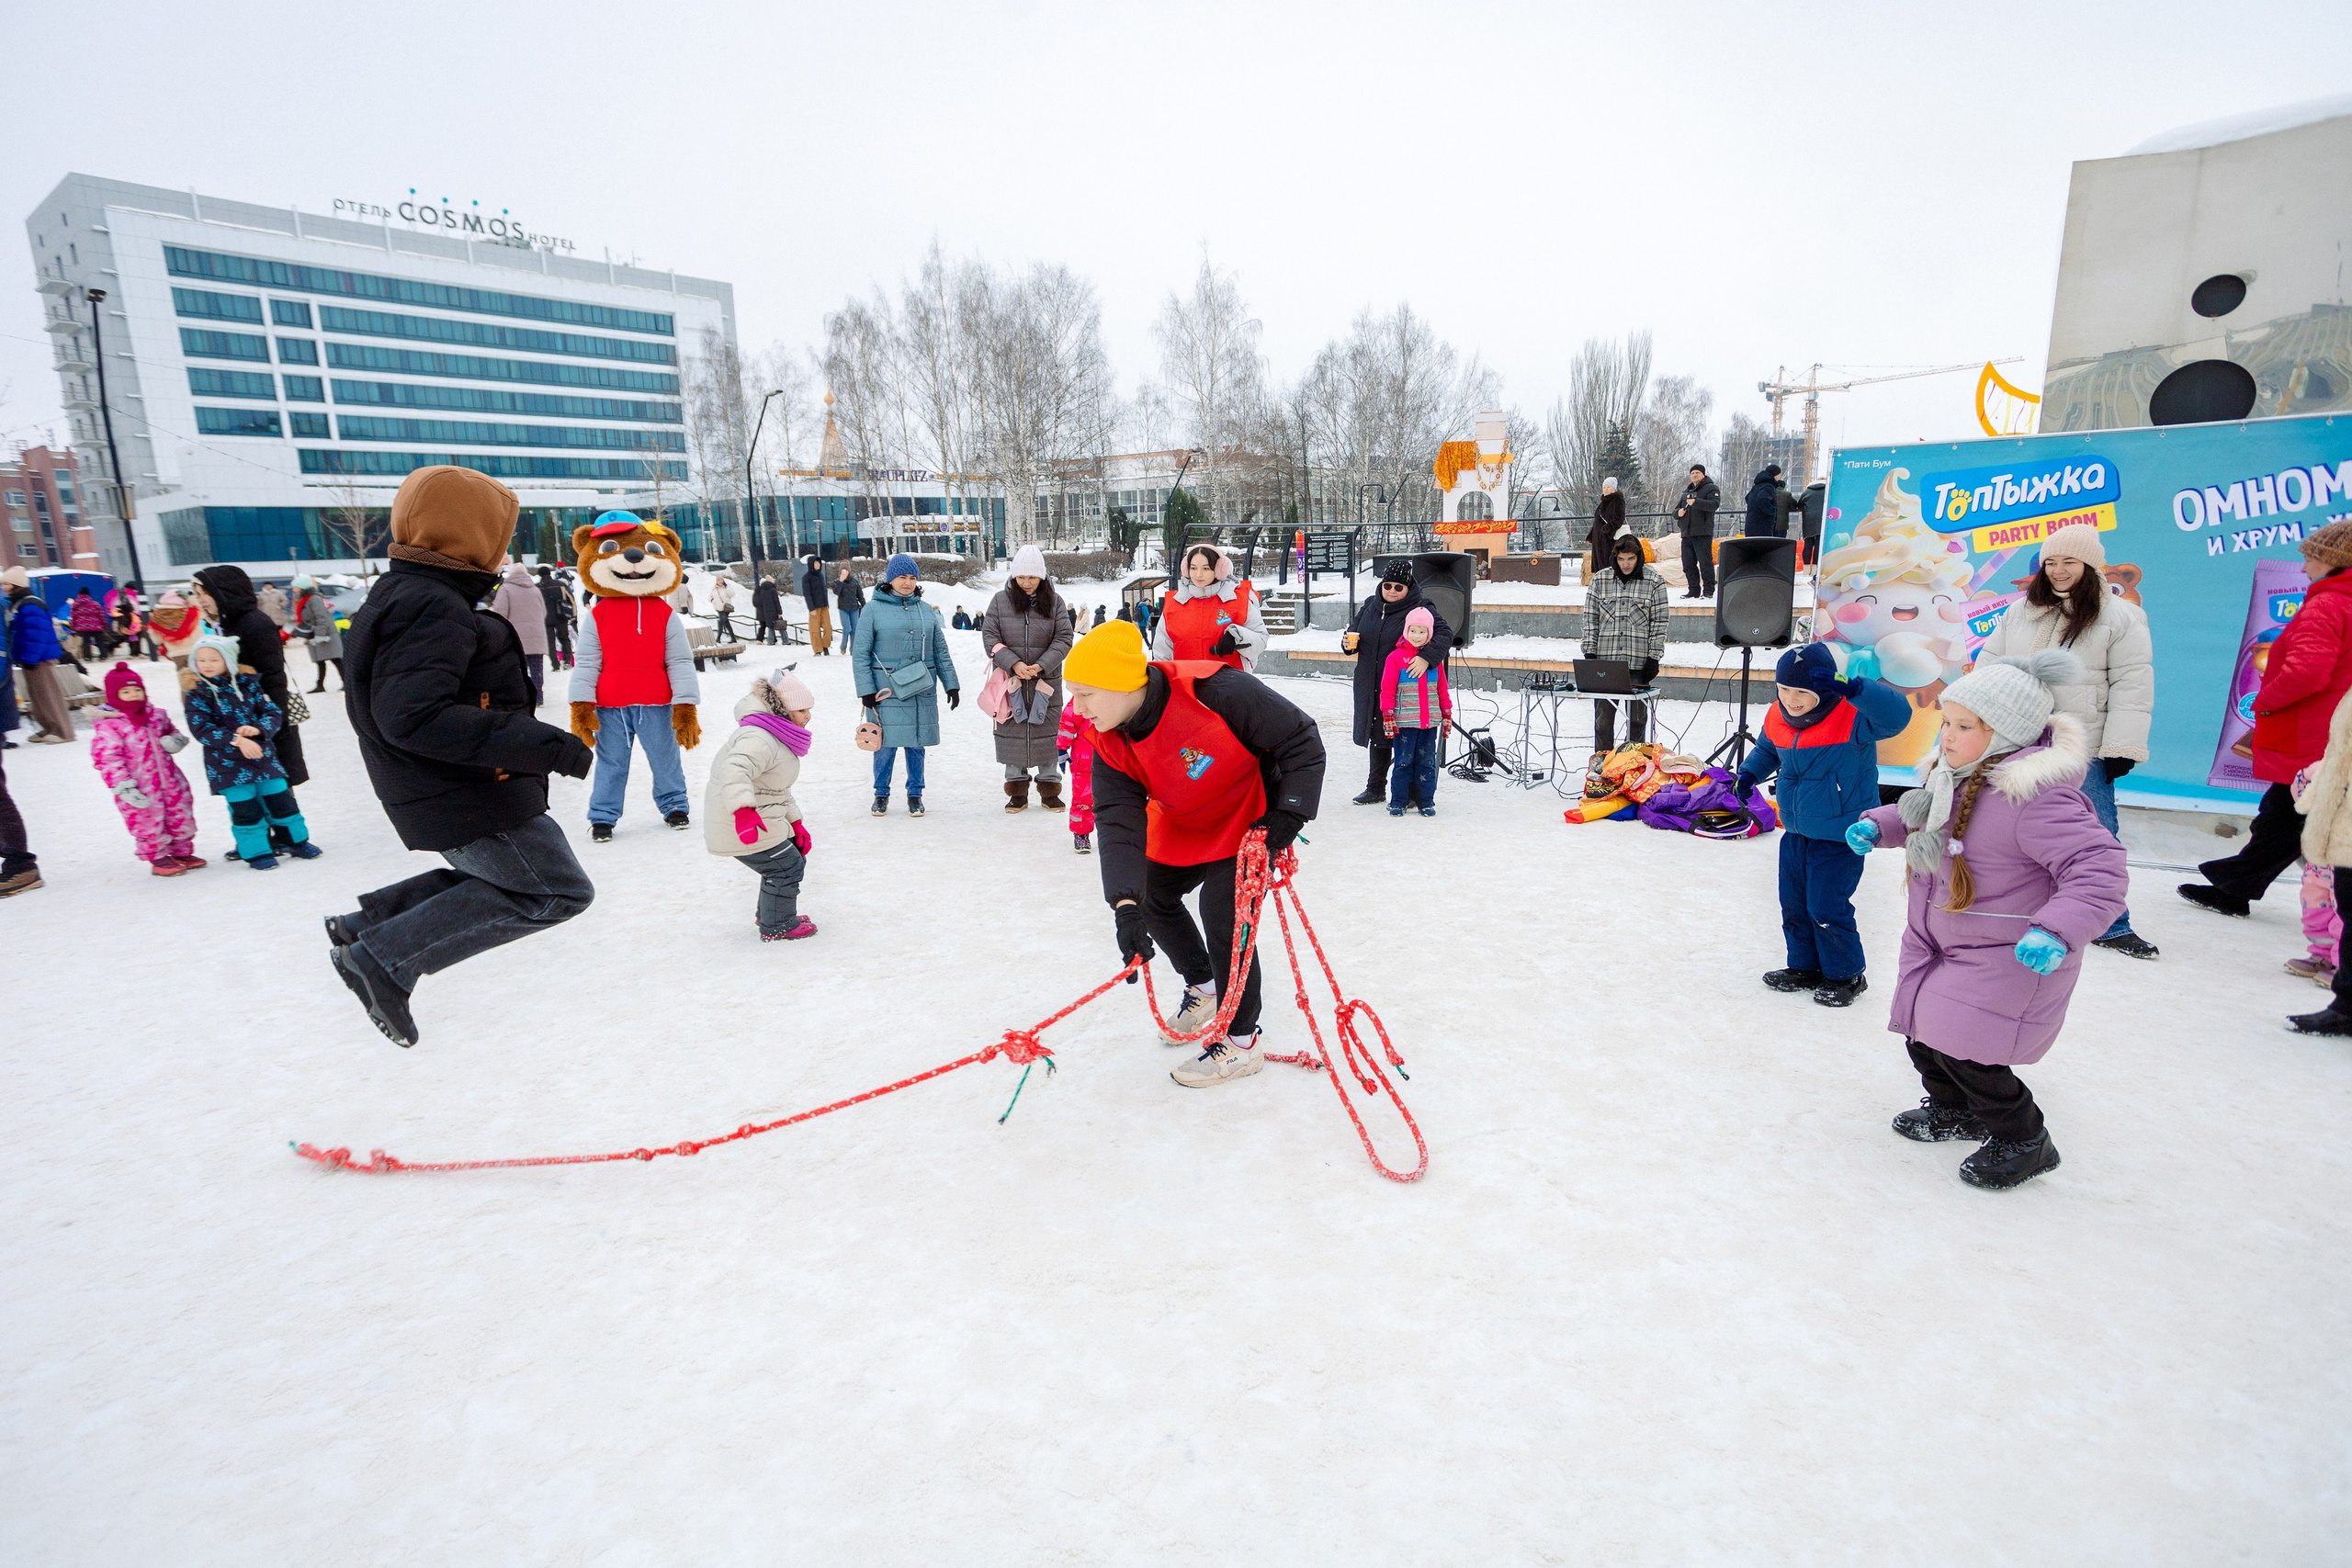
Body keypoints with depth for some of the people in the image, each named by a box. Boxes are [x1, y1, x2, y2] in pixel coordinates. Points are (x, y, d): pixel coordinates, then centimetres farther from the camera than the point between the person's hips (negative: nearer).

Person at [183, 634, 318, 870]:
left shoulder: (248, 683, 1)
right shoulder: (196, 694, -7)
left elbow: (274, 713, 0)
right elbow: (201, 729, -15)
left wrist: (258, 728, -21)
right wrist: (236, 740, -27)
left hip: (262, 754, 3)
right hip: (226, 763, -3)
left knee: (280, 799, 9)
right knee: (244, 807, -1)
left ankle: (296, 839, 26)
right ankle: (256, 852, 11)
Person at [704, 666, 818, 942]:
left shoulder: (778, 740, 13)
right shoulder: (759, 739, -24)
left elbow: (780, 791, 20)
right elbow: (735, 769, -43)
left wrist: (796, 823, 17)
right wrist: (744, 811, -55)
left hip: (760, 821, 11)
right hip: (740, 826, -11)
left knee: (788, 855, 22)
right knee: (788, 866, -3)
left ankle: (770, 914, 36)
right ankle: (777, 927, 13)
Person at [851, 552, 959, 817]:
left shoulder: (926, 610, 9)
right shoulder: (874, 609, -2)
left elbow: (941, 651, 12)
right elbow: (860, 654, -4)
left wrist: (951, 684, 7)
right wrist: (866, 690, -10)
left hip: (922, 690, 3)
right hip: (887, 691, -3)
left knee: (916, 744, 9)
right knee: (886, 743, 1)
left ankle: (915, 794, 23)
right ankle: (881, 794, 20)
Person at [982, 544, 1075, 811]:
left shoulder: (1054, 601, 1)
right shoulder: (1000, 600, 1)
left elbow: (1063, 638, -1)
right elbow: (989, 636, -1)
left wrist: (1041, 666, -15)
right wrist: (1014, 664, -14)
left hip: (1046, 680, 0)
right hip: (1011, 679, 0)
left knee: (1047, 730, 4)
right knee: (1013, 729, 4)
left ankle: (1049, 788, 16)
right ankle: (1017, 789, 15)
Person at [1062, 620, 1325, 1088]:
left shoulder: (1215, 692, -36)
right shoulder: (1110, 744, -15)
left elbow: (1301, 739, -27)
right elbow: (1118, 820, -23)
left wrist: (1289, 814, -32)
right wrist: (1126, 904, -35)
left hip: (1255, 820, -7)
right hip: (1184, 827, 7)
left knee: (1223, 909, -17)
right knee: (1151, 894, 13)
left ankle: (1239, 1042, 3)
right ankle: (1204, 987, 39)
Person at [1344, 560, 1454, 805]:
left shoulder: (1421, 608, -7)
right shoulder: (1370, 606, 10)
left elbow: (1444, 633, -18)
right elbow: (1355, 632, 22)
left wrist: (1427, 657, -34)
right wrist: (1349, 643, -2)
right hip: (1371, 687, 5)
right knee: (1377, 738, 15)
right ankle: (1375, 789, 27)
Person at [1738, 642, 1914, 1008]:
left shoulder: (1852, 720, -23)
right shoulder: (1777, 719, -2)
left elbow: (1897, 714, -41)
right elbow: (1767, 750, 18)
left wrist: (1852, 689, -50)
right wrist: (1751, 772, 3)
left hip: (1840, 837, -7)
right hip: (1796, 833, 7)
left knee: (1827, 907, -2)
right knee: (1794, 904, 15)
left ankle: (1847, 975, 20)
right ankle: (1805, 967, 33)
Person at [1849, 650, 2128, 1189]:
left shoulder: (2037, 797, -28)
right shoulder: (1954, 773, 0)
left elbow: (2100, 868, -32)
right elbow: (1918, 816, 20)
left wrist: (2056, 931, -44)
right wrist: (1877, 825, 3)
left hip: (2012, 958, -9)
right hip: (1937, 943, 9)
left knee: (1960, 1047, -9)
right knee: (1922, 1034, 17)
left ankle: (2023, 1141, 17)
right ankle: (1955, 1110, 44)